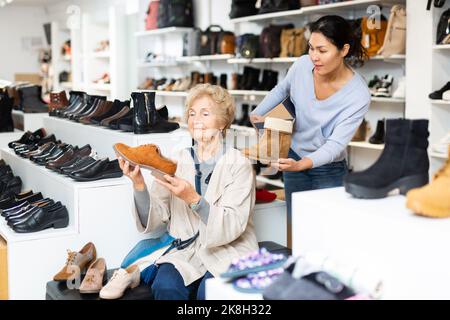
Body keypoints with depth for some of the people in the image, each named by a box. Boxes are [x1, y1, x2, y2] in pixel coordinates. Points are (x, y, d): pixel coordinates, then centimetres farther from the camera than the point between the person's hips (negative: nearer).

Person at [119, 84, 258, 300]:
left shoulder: (238, 165, -4)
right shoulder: (177, 162, 6)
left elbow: (233, 226, -14)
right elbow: (153, 220, 0)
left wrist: (193, 199, -27)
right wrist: (139, 185, -18)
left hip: (228, 252, -2)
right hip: (186, 250, 3)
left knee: (209, 292, -29)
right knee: (165, 286, -25)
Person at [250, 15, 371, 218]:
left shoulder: (358, 95, -24)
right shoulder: (302, 65, -13)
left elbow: (336, 144, -28)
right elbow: (281, 90, 11)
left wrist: (302, 164, -43)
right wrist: (257, 114, 7)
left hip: (329, 171, -3)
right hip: (294, 159, 4)